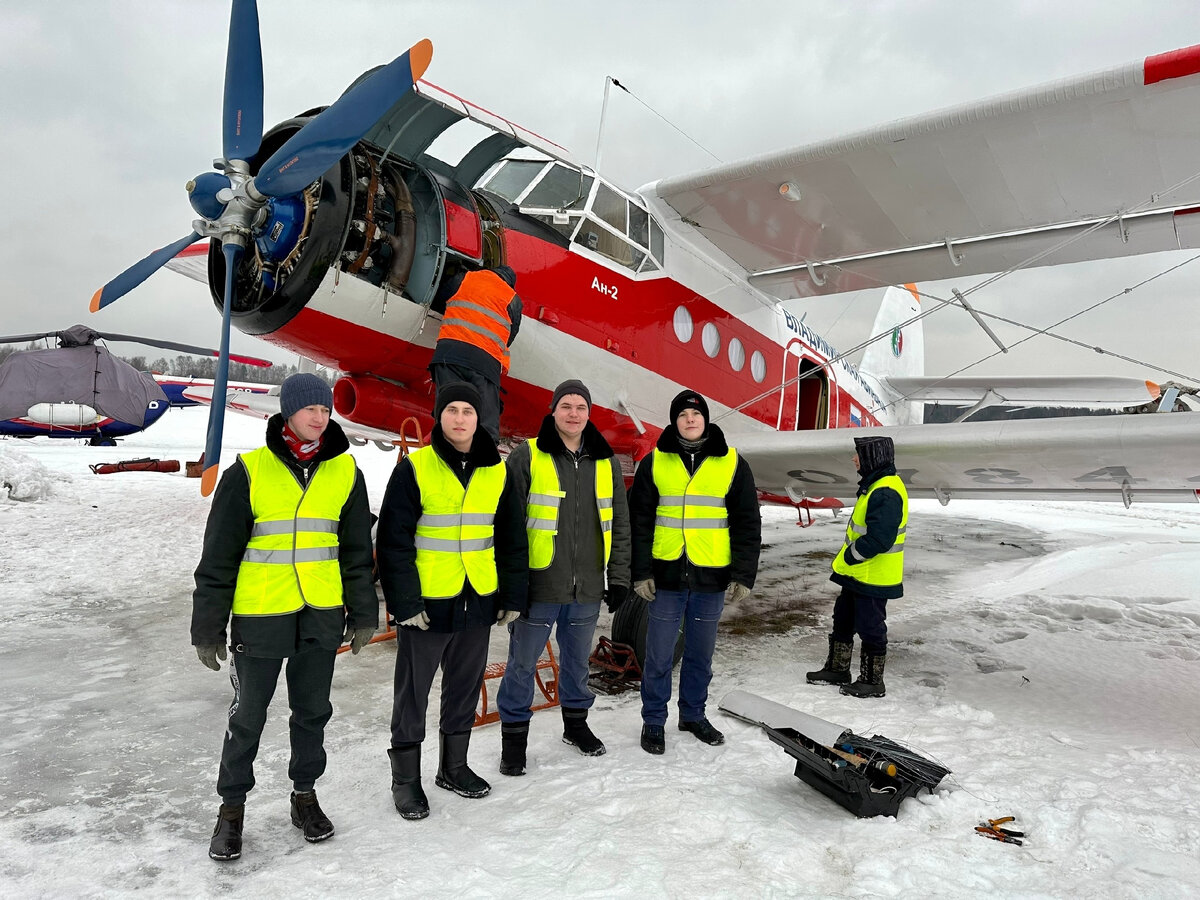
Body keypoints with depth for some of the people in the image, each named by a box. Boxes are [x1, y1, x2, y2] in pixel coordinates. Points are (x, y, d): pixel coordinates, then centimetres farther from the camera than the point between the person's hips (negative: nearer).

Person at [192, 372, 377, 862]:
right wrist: (208, 626, -3)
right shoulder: (249, 471, -8)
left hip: (322, 616, 3)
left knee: (312, 711, 15)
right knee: (248, 716, 10)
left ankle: (305, 795, 35)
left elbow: (357, 550, 7)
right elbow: (218, 555, -4)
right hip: (260, 615, -2)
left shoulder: (345, 471, 1)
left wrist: (363, 614, 7)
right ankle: (232, 807, 31)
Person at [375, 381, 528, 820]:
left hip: (478, 603, 4)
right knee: (413, 693, 9)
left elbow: (512, 540, 9)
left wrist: (513, 596, 7)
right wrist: (404, 601, -13)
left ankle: (454, 766, 36)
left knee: (465, 688, 17)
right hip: (426, 603, -4)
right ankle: (406, 778, 26)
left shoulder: (497, 472, 4)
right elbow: (393, 540, -9)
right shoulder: (414, 468, -8)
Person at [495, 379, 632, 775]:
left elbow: (619, 525, 12)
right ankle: (514, 735, 24)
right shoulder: (527, 457, -6)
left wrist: (618, 578, 8)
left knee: (577, 660, 19)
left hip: (587, 589, 4)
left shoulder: (606, 463, 8)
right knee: (523, 663, 7)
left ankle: (576, 723, 39)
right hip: (538, 585, -4)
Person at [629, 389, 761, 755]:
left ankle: (693, 714, 33)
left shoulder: (732, 463, 3)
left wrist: (743, 576, -2)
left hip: (712, 578, 1)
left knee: (701, 653, 15)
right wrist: (641, 572, -3)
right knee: (659, 655, 6)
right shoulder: (655, 462, 2)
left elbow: (748, 523, 4)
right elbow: (639, 521, 3)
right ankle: (653, 721, 22)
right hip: (666, 575, -1)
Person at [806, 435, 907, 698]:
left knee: (870, 628, 4)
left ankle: (872, 681, 19)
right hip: (857, 574, 11)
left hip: (874, 578, -10)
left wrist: (850, 556, -18)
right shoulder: (874, 485, 11)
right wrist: (848, 559, 14)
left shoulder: (887, 492, -24)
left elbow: (879, 538, -30)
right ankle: (837, 669, 31)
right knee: (843, 619, 19)